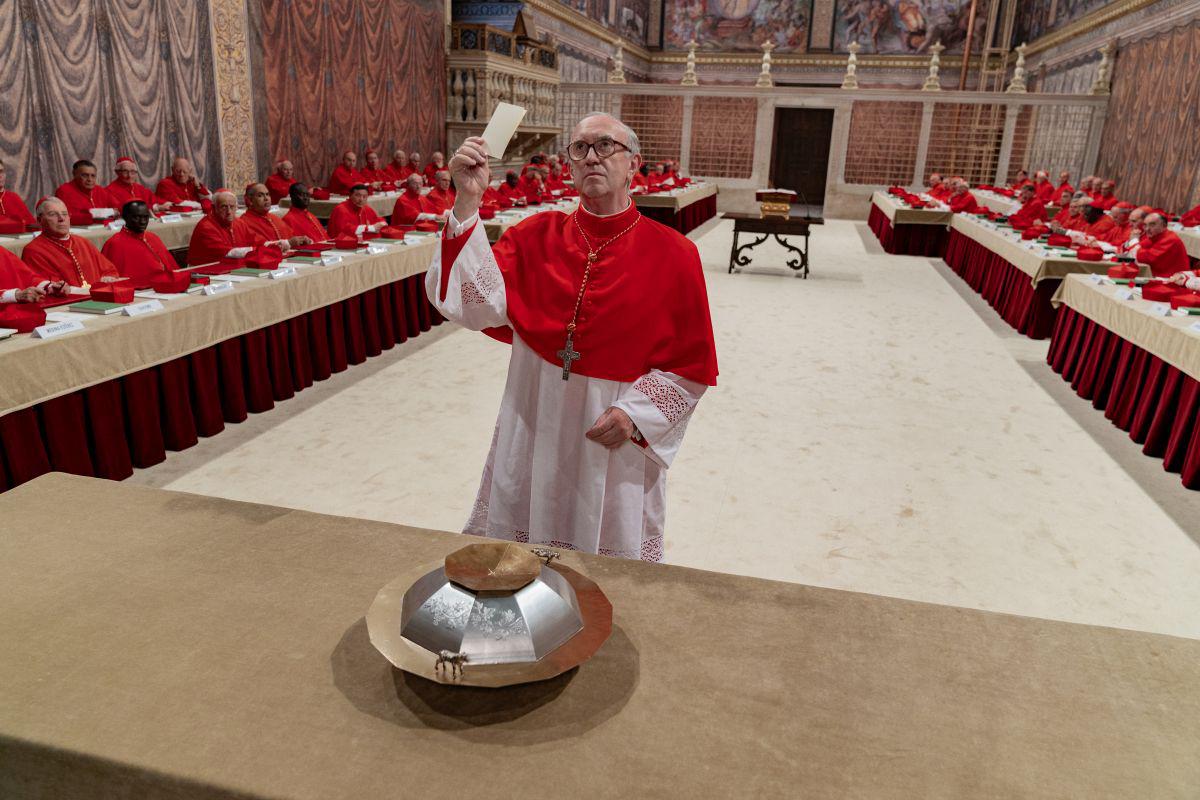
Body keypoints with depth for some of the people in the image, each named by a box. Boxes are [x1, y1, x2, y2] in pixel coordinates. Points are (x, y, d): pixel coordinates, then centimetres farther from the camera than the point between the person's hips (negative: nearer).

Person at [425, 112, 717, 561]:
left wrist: (637, 412, -16)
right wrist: (467, 202, -23)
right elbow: (479, 302, -16)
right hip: (534, 426, 2)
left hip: (617, 436, -2)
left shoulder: (673, 254, -7)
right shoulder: (535, 235, 0)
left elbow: (693, 364, -3)